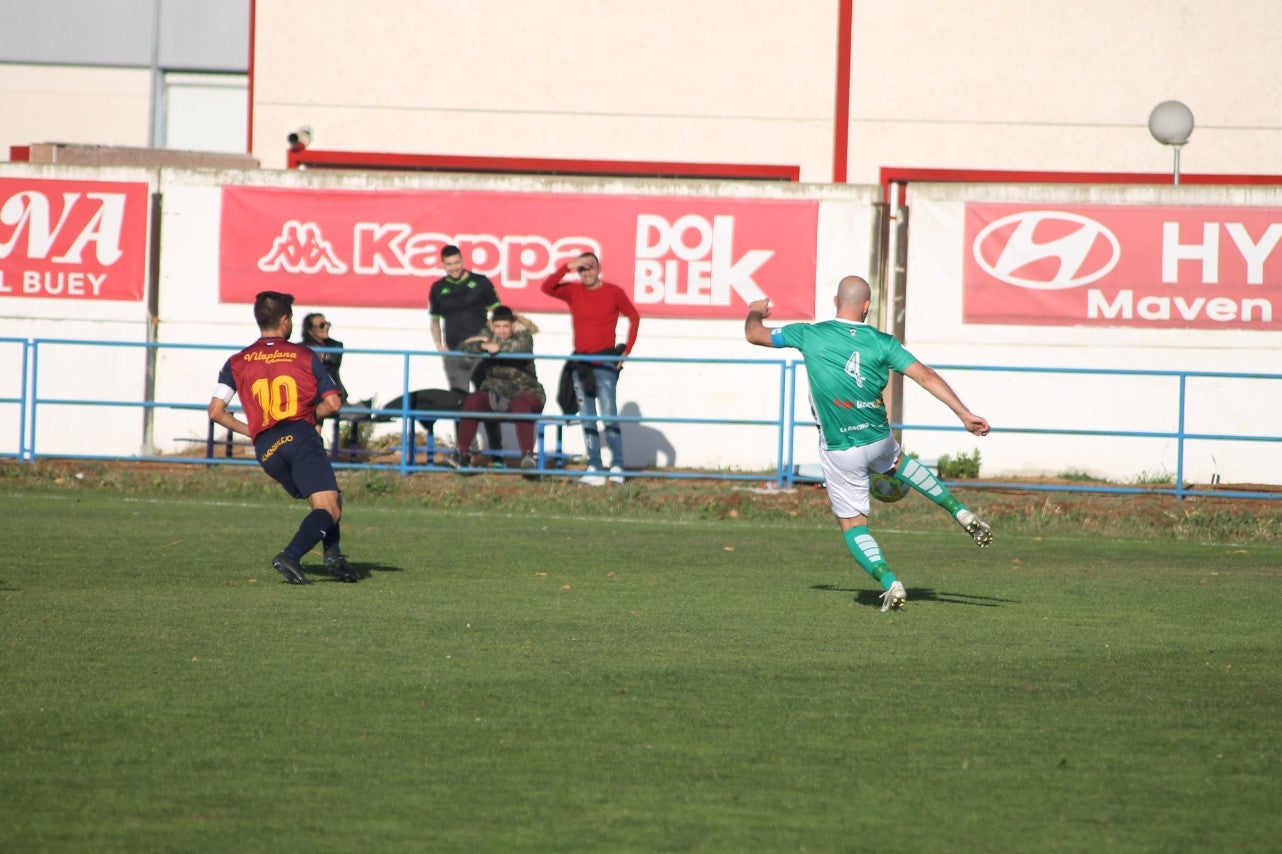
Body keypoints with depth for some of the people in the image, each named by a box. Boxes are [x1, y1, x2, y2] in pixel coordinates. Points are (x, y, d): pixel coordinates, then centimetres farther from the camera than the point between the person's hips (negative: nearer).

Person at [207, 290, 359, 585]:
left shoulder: (237, 363, 14)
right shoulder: (305, 357, 9)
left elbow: (215, 411, 5)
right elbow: (334, 403, 6)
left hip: (265, 449, 4)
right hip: (300, 436, -4)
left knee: (325, 502, 23)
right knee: (328, 509, -10)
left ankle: (333, 554, 4)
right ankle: (290, 556, -32)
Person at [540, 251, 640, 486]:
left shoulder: (613, 292, -1)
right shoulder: (573, 291, 6)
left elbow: (634, 317, 7)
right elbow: (546, 287, -7)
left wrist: (626, 351, 2)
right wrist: (568, 266, -13)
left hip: (605, 362, -4)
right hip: (580, 361, 4)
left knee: (608, 414, -12)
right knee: (587, 419, 3)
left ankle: (617, 467, -9)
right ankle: (594, 469, 3)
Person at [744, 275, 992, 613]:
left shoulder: (809, 335, -10)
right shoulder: (881, 343, -6)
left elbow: (754, 334, 4)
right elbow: (926, 376, -11)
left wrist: (755, 312, 27)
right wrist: (965, 414, -10)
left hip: (839, 452, -3)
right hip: (879, 440, 3)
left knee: (853, 526, 8)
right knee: (897, 462, 38)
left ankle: (891, 585, -10)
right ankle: (961, 512, 31)